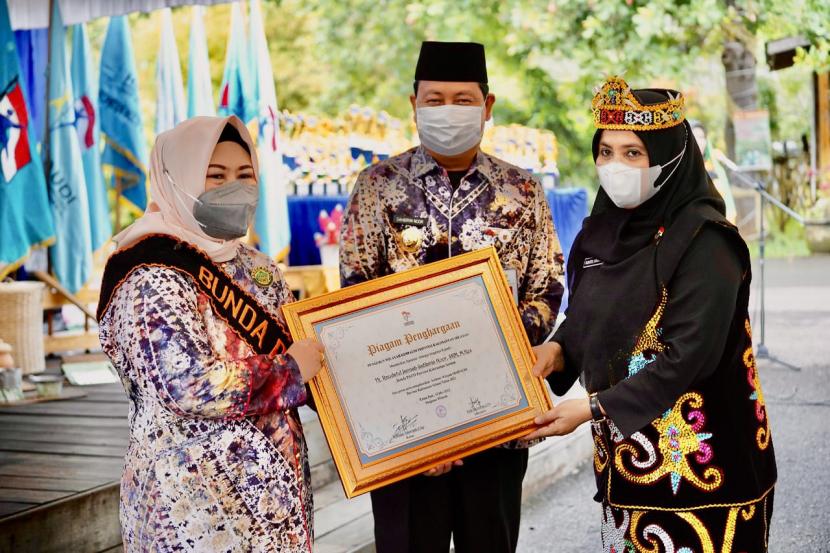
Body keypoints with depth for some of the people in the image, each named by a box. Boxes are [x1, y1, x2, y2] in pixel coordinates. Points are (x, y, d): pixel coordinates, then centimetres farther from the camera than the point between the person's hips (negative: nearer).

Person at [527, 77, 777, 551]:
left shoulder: (704, 240, -16)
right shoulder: (603, 230, 5)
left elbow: (688, 355, -21)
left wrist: (593, 409, -21)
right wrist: (558, 350, -6)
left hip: (697, 458, -6)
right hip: (623, 453, 6)